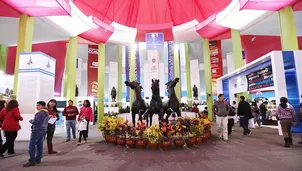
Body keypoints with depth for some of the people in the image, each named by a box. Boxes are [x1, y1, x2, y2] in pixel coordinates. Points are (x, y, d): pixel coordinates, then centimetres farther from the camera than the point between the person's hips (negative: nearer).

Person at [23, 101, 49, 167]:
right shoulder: (46, 113, 14)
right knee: (40, 145, 13)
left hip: (37, 131, -10)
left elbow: (35, 121, -22)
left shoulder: (40, 113, -16)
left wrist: (31, 120, -1)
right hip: (43, 130, 10)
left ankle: (32, 161, -4)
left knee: (32, 146, -5)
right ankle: (38, 159, 18)